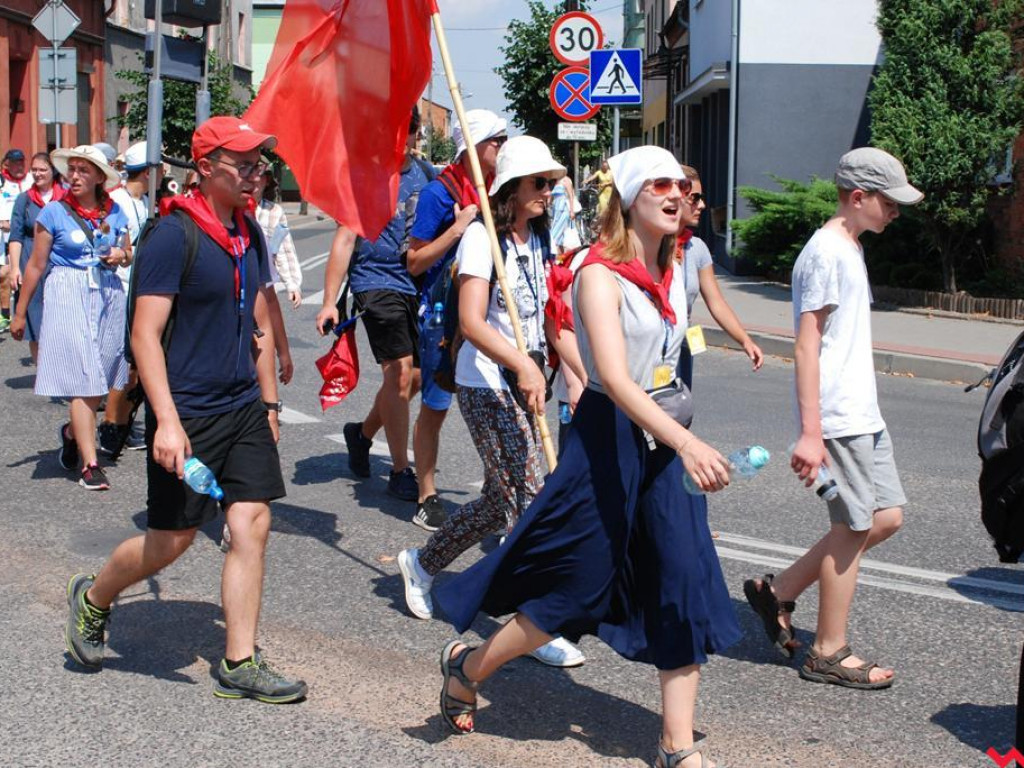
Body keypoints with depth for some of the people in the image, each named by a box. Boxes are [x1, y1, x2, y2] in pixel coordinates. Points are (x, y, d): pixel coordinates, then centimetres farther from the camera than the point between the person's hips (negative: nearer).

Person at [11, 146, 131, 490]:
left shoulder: (114, 212, 7)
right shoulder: (54, 212, -3)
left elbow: (128, 253, 21)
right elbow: (36, 265, 0)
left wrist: (122, 256, -4)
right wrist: (20, 313, 2)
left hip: (108, 295, 4)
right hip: (68, 297, -4)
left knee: (101, 378, 9)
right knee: (82, 381, -9)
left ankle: (72, 432, 38)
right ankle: (90, 465, -7)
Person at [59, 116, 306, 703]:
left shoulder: (250, 234, 8)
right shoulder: (174, 235, -15)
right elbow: (145, 332, -18)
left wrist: (269, 401, 16)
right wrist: (166, 420, -24)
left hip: (244, 407, 7)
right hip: (188, 412, -7)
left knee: (253, 524, 1)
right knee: (173, 538, 2)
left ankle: (240, 665, 9)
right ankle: (93, 598, 31)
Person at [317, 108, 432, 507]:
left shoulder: (426, 174, 8)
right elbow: (345, 238, -13)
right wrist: (329, 302, -17)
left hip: (417, 284, 7)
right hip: (377, 282, -6)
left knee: (415, 376, 10)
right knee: (400, 371, -14)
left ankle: (362, 432, 36)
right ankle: (400, 472, -3)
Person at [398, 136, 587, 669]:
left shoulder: (539, 240, 12)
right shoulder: (483, 236, -13)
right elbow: (471, 321, -23)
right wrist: (523, 365, -35)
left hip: (523, 383, 8)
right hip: (485, 384, -8)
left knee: (500, 499, 15)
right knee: (526, 500, -10)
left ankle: (422, 564, 35)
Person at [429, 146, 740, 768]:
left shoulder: (672, 270, 7)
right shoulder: (600, 274, -17)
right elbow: (615, 379, -29)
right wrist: (686, 443, -39)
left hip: (664, 438, 7)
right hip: (610, 437, -7)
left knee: (686, 584, 2)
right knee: (577, 588, 3)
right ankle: (467, 666, 28)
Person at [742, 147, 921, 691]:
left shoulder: (849, 250, 16)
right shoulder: (826, 252, -15)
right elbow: (807, 346, -19)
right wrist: (810, 433, -23)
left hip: (863, 415, 10)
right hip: (838, 419, -10)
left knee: (887, 517, 11)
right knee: (853, 528, -2)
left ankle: (779, 591, 19)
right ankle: (829, 653, 11)